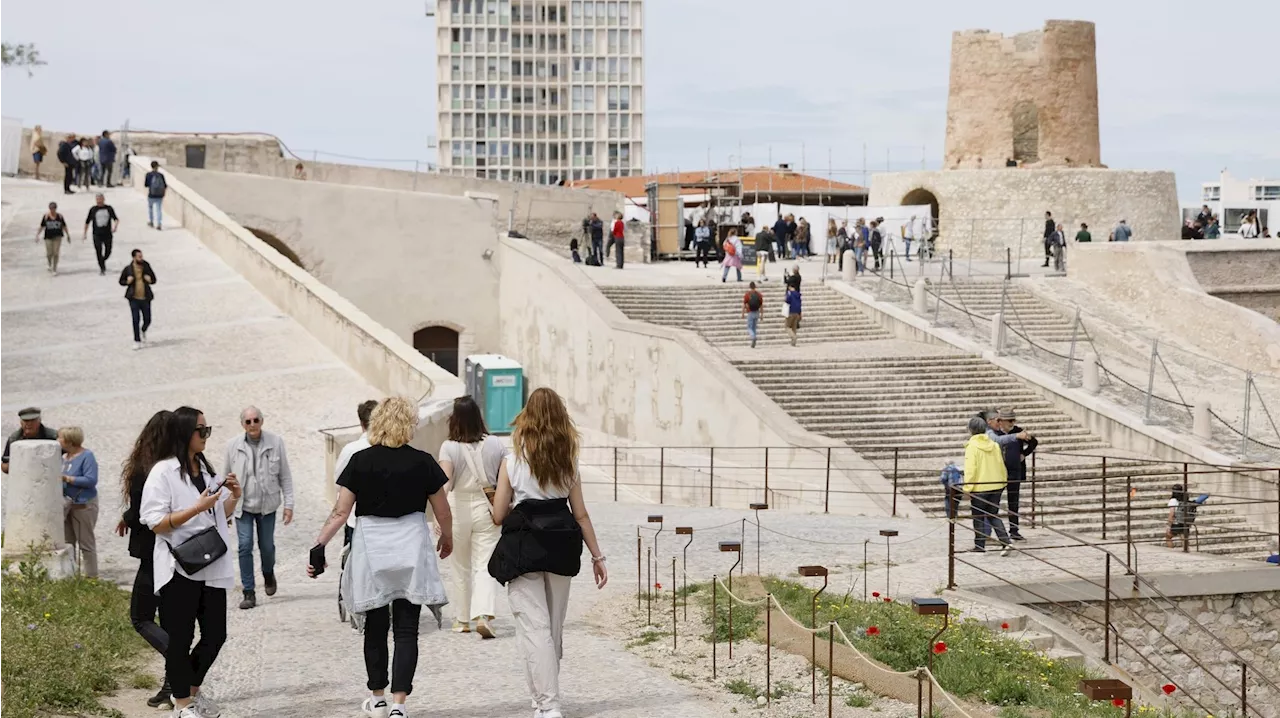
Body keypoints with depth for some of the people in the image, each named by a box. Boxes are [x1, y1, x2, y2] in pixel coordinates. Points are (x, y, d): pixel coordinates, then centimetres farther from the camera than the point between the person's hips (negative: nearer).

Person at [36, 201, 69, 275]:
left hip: (57, 236, 0)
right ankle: (49, 265, 32)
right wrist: (37, 235, -3)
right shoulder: (45, 216, -2)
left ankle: (54, 269, 4)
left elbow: (64, 226, 10)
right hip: (48, 237, 0)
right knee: (49, 253, 0)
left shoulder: (60, 216, 1)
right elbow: (41, 226, 2)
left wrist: (68, 235, 12)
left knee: (56, 253, -5)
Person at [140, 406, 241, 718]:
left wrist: (233, 497, 2)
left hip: (211, 568, 7)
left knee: (216, 635, 10)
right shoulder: (163, 473, -10)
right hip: (180, 569, -7)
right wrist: (197, 508, -22)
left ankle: (192, 689, 31)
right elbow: (156, 523, -16)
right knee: (180, 639, 3)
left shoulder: (206, 470, 12)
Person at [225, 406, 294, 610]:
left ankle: (268, 574, 40)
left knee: (267, 546, 8)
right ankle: (248, 592, 1)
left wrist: (288, 503, -4)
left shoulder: (275, 442, -7)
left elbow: (285, 476, -2)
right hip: (242, 505, 0)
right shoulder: (233, 446, -5)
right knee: (245, 546, -7)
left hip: (268, 504, 0)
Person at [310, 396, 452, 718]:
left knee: (375, 626, 15)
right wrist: (447, 538, 24)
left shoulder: (360, 461, -3)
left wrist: (319, 545, 0)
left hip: (371, 548, 1)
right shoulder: (422, 462, -3)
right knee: (406, 629, 2)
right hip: (411, 547, -1)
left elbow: (340, 512, -6)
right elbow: (443, 514, 5)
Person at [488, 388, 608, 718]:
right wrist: (597, 556, 12)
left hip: (523, 548, -4)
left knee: (535, 627, -5)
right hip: (560, 548, 4)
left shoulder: (513, 462, -4)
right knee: (555, 627, 16)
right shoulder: (569, 463, 4)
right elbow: (580, 514, 6)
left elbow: (499, 516, -2)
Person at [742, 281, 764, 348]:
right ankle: (753, 344, 14)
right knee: (754, 328, 15)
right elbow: (761, 305, 4)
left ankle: (753, 337, -26)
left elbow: (744, 305, -6)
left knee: (749, 328, 3)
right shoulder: (759, 294, 1)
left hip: (750, 313, -4)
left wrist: (743, 313, 4)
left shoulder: (747, 294, -9)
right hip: (757, 313, 4)